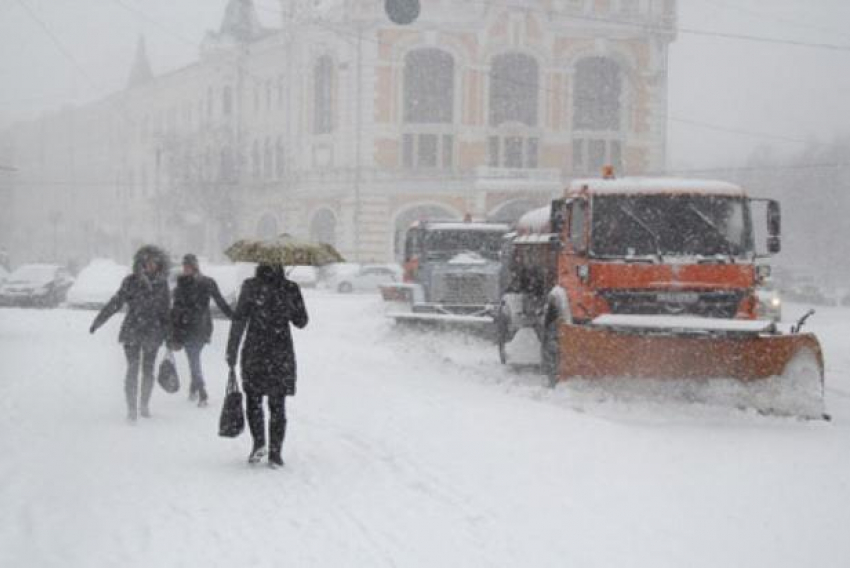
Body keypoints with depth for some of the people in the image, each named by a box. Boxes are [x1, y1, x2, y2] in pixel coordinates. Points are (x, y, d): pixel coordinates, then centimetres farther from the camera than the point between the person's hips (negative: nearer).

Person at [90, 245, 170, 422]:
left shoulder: (162, 284, 2)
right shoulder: (131, 282, -6)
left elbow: (165, 311, 10)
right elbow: (115, 303, -3)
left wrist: (168, 336, 10)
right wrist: (97, 322, -5)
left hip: (152, 334, 2)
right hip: (131, 333, -2)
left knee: (148, 370, 10)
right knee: (133, 369, -6)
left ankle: (144, 405, 25)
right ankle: (131, 409, -2)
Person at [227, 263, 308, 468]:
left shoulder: (251, 286, -6)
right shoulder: (291, 288, -2)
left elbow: (239, 320, -7)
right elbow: (301, 321, 6)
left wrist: (231, 351, -1)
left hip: (255, 351, -1)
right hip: (282, 353, 2)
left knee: (253, 399, 13)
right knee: (278, 404, 8)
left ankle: (259, 443, -3)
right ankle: (275, 453, 6)